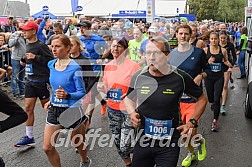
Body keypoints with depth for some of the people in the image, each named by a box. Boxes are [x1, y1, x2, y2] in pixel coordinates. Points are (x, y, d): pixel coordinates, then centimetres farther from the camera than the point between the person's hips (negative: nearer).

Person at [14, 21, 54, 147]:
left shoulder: (41, 45, -13)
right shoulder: (28, 45, 12)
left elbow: (52, 60, -18)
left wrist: (35, 57, -22)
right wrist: (25, 61, 6)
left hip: (42, 81, -7)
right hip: (30, 81, 7)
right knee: (28, 108, 3)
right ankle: (29, 137, 9)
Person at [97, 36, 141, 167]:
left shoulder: (133, 66, -11)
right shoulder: (108, 66, 6)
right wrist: (103, 89, -6)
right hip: (112, 108, 6)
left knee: (125, 146, -6)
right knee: (117, 143, 14)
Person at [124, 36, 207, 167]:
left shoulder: (180, 78, -11)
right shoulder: (138, 77, -5)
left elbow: (201, 99, 4)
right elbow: (128, 99, 14)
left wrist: (192, 122, -5)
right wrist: (132, 113, -5)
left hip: (170, 143, -2)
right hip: (143, 141, 3)